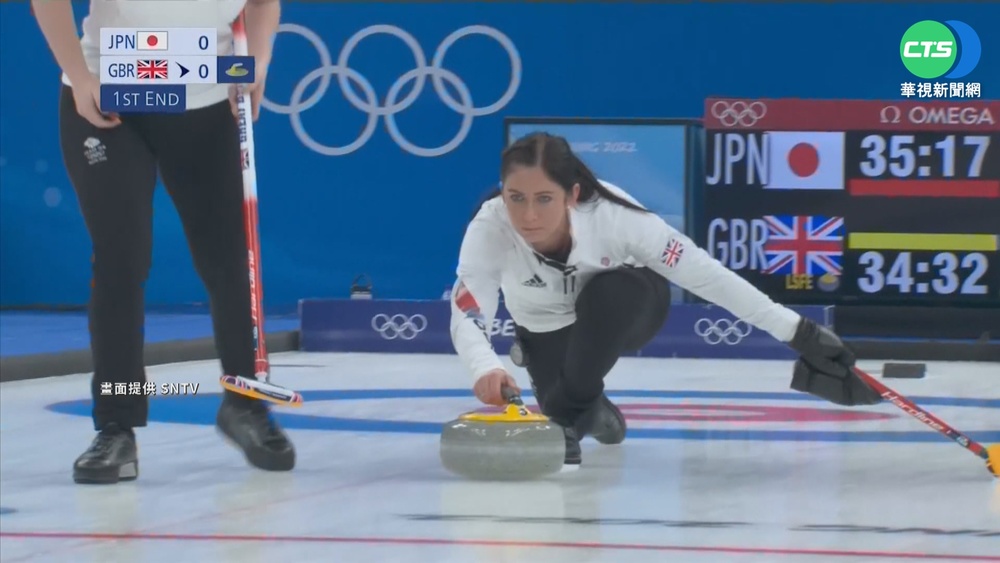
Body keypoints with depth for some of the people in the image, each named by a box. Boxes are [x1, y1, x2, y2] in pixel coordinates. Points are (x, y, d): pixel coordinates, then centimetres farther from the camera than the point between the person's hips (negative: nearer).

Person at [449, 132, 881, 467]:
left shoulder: (613, 213, -37)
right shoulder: (489, 228, -35)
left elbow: (704, 275, -32)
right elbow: (467, 319, -42)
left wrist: (797, 332, -32)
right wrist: (486, 370, -65)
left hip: (627, 307, -2)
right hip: (548, 328, 2)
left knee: (609, 291, -36)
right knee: (567, 406, -20)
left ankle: (568, 414, -15)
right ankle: (588, 410, 19)